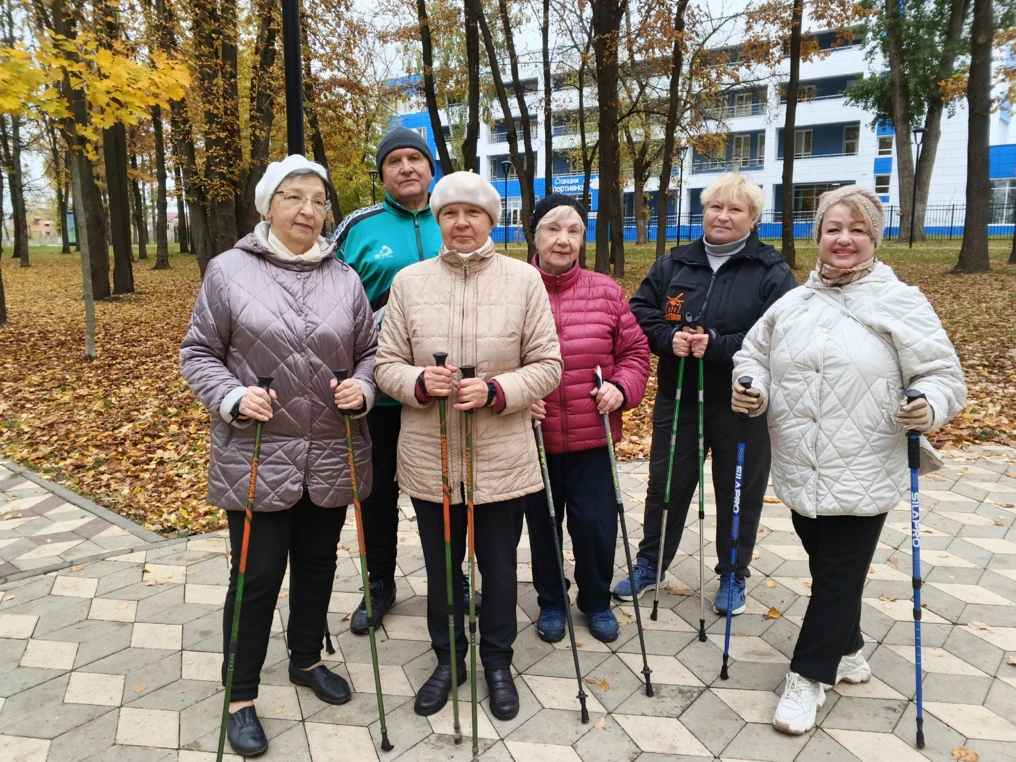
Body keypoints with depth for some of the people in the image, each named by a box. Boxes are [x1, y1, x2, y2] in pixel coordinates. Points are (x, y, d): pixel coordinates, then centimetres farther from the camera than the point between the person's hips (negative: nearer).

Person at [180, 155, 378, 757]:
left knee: (318, 565, 18)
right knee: (258, 575, 4)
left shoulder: (345, 279, 4)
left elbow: (370, 351, 10)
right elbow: (198, 354, 0)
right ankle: (241, 697, 25)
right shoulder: (229, 270, -4)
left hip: (332, 457, 4)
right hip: (256, 458, -3)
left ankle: (308, 659, 42)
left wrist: (362, 388, -10)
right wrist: (233, 397, -17)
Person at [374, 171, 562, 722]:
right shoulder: (409, 281, 0)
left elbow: (547, 366, -4)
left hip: (502, 459, -1)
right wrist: (420, 382, -20)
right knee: (440, 568, 18)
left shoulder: (524, 279, -3)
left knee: (499, 567, 16)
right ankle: (447, 659, 42)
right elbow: (386, 365, 1)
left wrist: (495, 391, -20)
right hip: (429, 459, 1)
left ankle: (497, 661, 40)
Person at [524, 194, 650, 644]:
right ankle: (551, 602, 39)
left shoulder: (606, 292, 0)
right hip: (534, 437, 0)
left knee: (596, 524, 6)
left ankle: (596, 600, 35)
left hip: (592, 437, 1)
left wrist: (621, 388, -10)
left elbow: (635, 351, 6)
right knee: (542, 523, 14)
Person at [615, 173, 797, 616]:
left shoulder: (772, 273, -5)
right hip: (677, 400, 3)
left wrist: (716, 345, -25)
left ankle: (733, 576, 32)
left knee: (739, 493, 12)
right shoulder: (673, 265, 7)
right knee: (666, 486, 13)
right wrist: (668, 339, -17)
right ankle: (650, 565, 32)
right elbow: (639, 313, 3)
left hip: (742, 407, -2)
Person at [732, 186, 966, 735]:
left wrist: (930, 407, -25)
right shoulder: (791, 304, 7)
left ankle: (809, 675, 22)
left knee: (840, 575, 5)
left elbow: (943, 374, -3)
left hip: (863, 476, -4)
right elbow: (753, 354, 15)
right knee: (825, 567, 19)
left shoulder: (900, 303, -5)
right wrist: (750, 389, -6)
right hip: (800, 473, 4)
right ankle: (846, 653, 42)